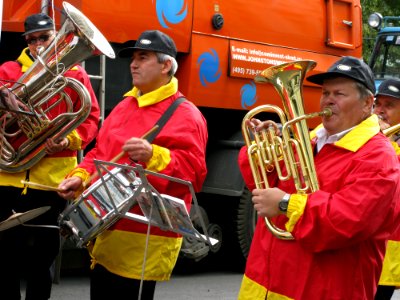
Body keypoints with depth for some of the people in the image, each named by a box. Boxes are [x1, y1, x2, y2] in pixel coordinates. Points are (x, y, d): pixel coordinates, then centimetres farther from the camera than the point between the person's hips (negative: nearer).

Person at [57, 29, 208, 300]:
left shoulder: (185, 115, -8)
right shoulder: (125, 106, 17)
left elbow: (194, 171, -17)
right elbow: (101, 152, 23)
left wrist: (153, 156, -32)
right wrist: (81, 176, 4)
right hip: (106, 231, 8)